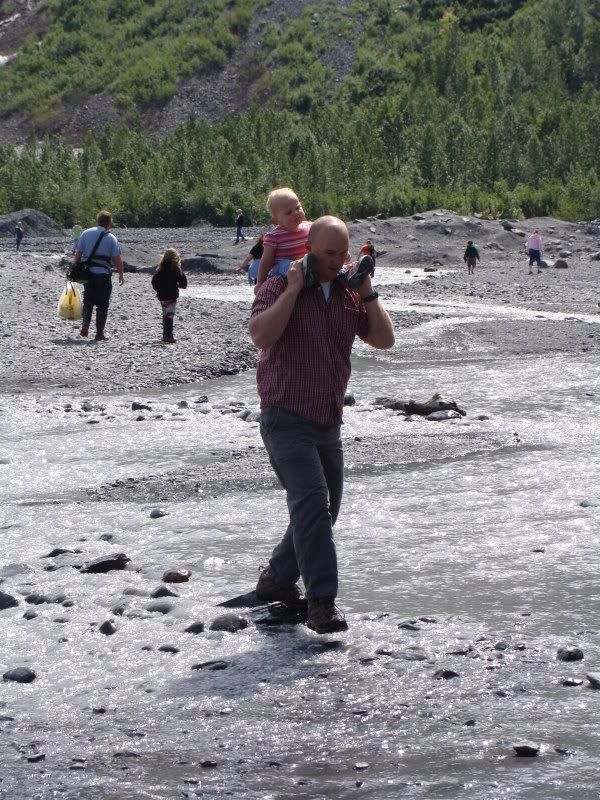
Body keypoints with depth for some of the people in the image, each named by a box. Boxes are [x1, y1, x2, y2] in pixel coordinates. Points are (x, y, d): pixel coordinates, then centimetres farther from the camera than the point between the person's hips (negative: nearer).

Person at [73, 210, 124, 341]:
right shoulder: (111, 238, -5)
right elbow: (117, 259, -4)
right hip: (103, 274, -3)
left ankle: (85, 325, -1)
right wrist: (121, 274, 7)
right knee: (102, 304, 6)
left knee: (88, 301, 18)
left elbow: (77, 254, 3)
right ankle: (99, 333, 6)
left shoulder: (86, 233, 3)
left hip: (88, 272, 3)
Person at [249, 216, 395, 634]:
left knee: (325, 507, 13)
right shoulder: (279, 289, -7)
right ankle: (322, 601, -21)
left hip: (329, 422, 7)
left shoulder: (349, 296, 10)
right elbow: (261, 335, -25)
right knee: (312, 500, -20)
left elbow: (384, 339, 3)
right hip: (286, 418, -7)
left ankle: (278, 578, 32)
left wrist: (368, 293, -4)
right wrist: (293, 289, -21)